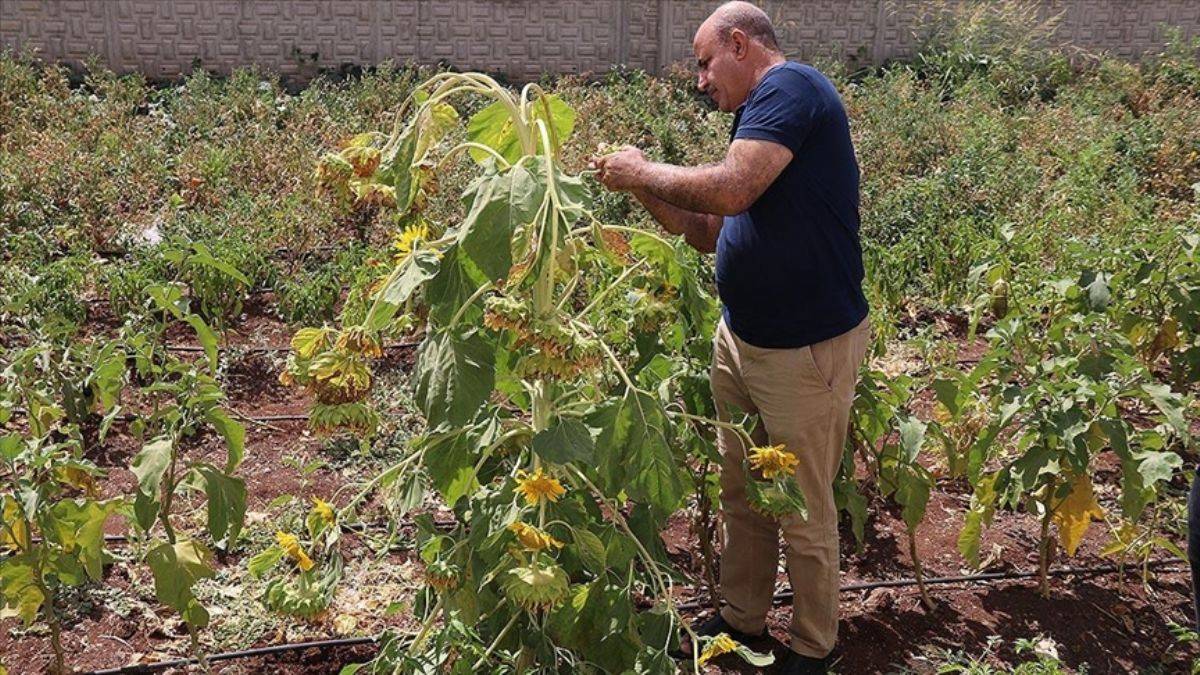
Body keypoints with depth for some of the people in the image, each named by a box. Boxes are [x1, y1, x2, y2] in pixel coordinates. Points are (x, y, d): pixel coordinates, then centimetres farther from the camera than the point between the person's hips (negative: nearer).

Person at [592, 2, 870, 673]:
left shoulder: (791, 85, -16)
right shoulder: (759, 114, 13)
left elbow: (730, 191, -30)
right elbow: (714, 232, 16)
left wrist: (642, 170, -13)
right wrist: (644, 188, 4)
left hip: (808, 351, -9)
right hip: (741, 339, 9)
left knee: (804, 513, 7)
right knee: (741, 496, 19)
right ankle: (743, 620, 37)